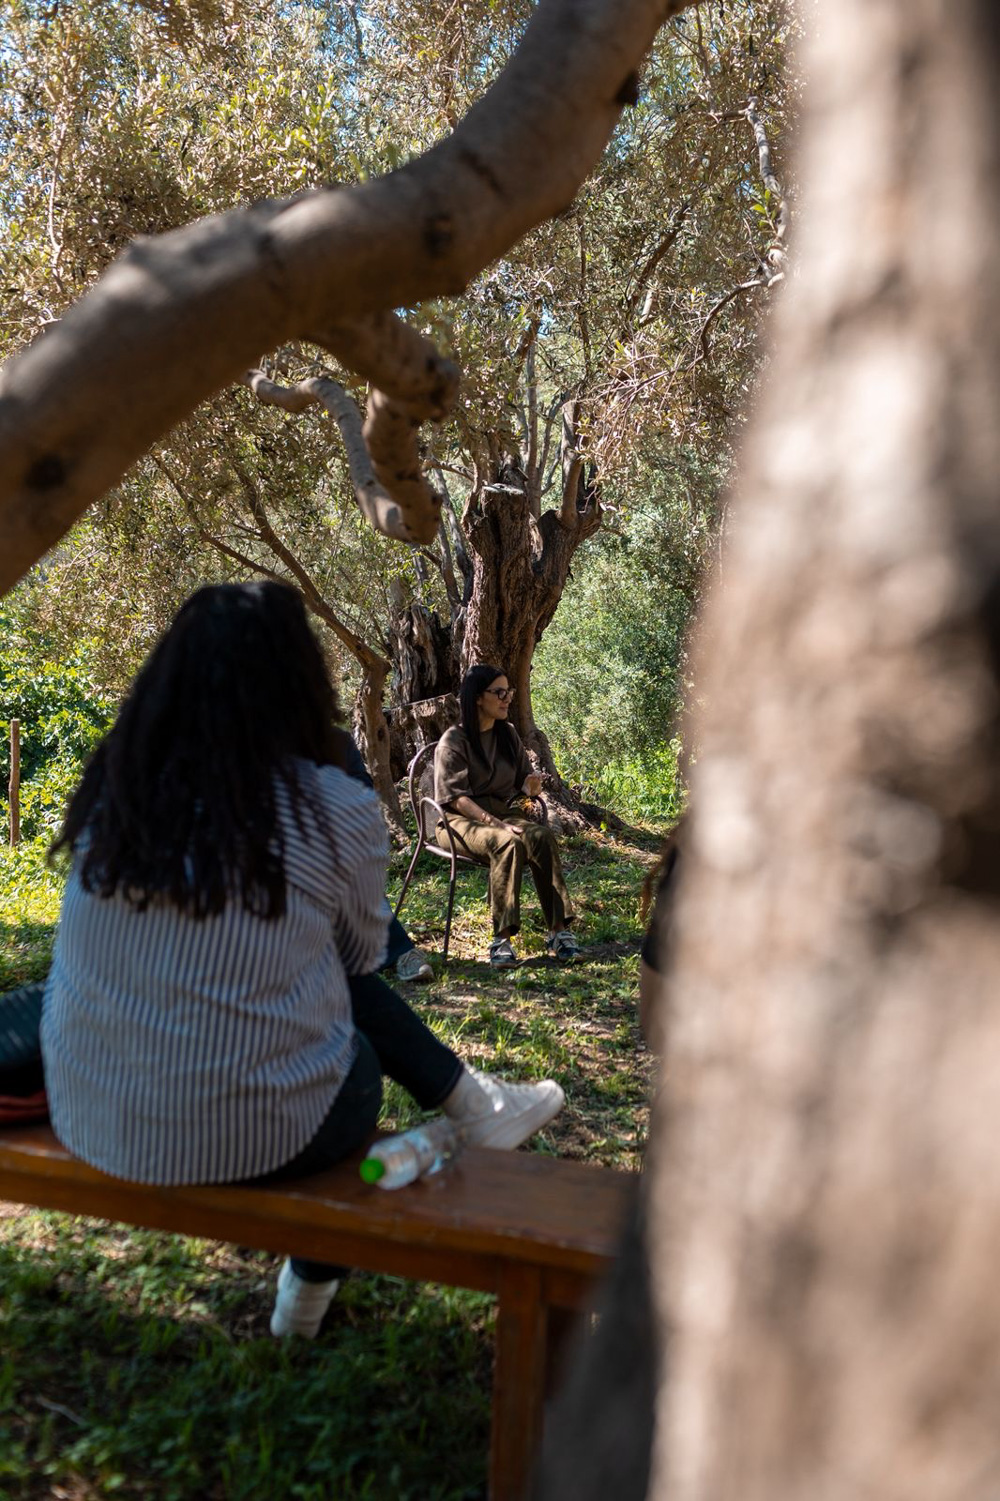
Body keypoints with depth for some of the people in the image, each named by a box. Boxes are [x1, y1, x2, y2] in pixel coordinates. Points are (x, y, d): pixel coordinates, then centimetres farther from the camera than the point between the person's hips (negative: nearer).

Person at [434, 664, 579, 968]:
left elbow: (523, 783, 17)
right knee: (509, 842, -36)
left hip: (502, 813, 5)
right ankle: (502, 937, -37)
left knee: (542, 836, -27)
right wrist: (496, 824, -25)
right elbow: (456, 797, -13)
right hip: (460, 821, -5)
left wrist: (530, 787, -8)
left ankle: (558, 930, -32)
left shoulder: (508, 735, 14)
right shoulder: (453, 741, -5)